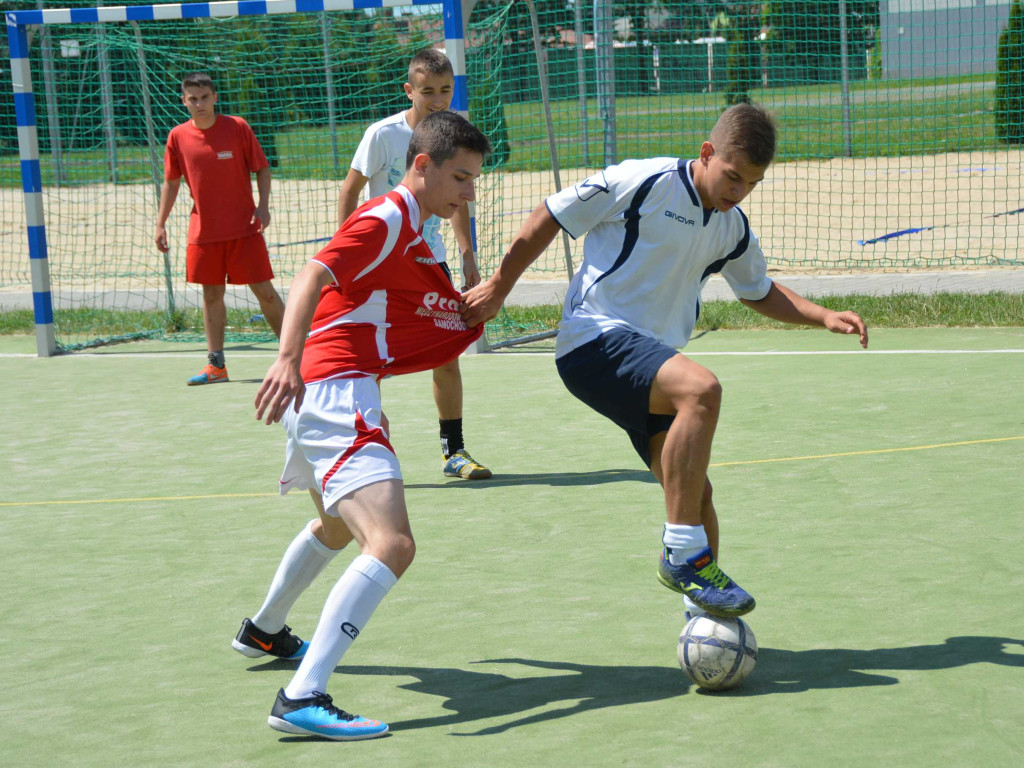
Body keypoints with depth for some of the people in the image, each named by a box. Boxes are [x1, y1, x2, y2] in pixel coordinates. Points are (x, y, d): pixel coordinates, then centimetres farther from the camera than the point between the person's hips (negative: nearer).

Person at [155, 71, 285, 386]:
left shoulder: (237, 127, -5)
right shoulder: (178, 137, 2)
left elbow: (262, 169, 1)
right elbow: (171, 182, 11)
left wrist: (263, 205, -12)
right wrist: (161, 223, 8)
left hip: (244, 227, -3)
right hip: (203, 231, 3)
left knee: (264, 290, -3)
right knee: (211, 294, 6)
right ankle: (216, 365, 11)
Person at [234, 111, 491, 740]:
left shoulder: (411, 233, 21)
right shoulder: (385, 220, -10)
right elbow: (313, 279, -25)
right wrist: (289, 359, -40)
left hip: (328, 398, 11)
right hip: (334, 394, -11)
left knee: (338, 527, 36)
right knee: (392, 545, -26)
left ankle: (265, 631, 58)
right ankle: (303, 698, -35)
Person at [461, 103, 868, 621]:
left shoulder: (733, 230, 13)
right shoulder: (641, 183, -10)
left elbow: (760, 293, 32)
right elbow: (547, 220, -2)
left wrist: (825, 317, 16)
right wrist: (497, 289, 3)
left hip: (651, 359, 8)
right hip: (594, 339, -8)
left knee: (693, 491, -1)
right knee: (702, 389, -32)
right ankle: (684, 554, -28)